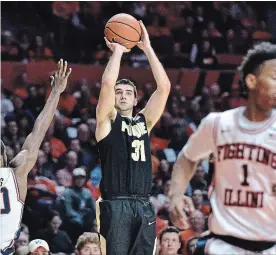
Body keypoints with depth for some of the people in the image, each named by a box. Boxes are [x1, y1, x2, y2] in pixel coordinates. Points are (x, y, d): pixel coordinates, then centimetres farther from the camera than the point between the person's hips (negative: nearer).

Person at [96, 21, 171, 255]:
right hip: (116, 205, -5)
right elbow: (107, 83, -11)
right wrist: (118, 50, -1)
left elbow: (164, 86, 7)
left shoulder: (144, 121, 16)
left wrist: (147, 48, 4)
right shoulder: (108, 120, 6)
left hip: (144, 205, 5)